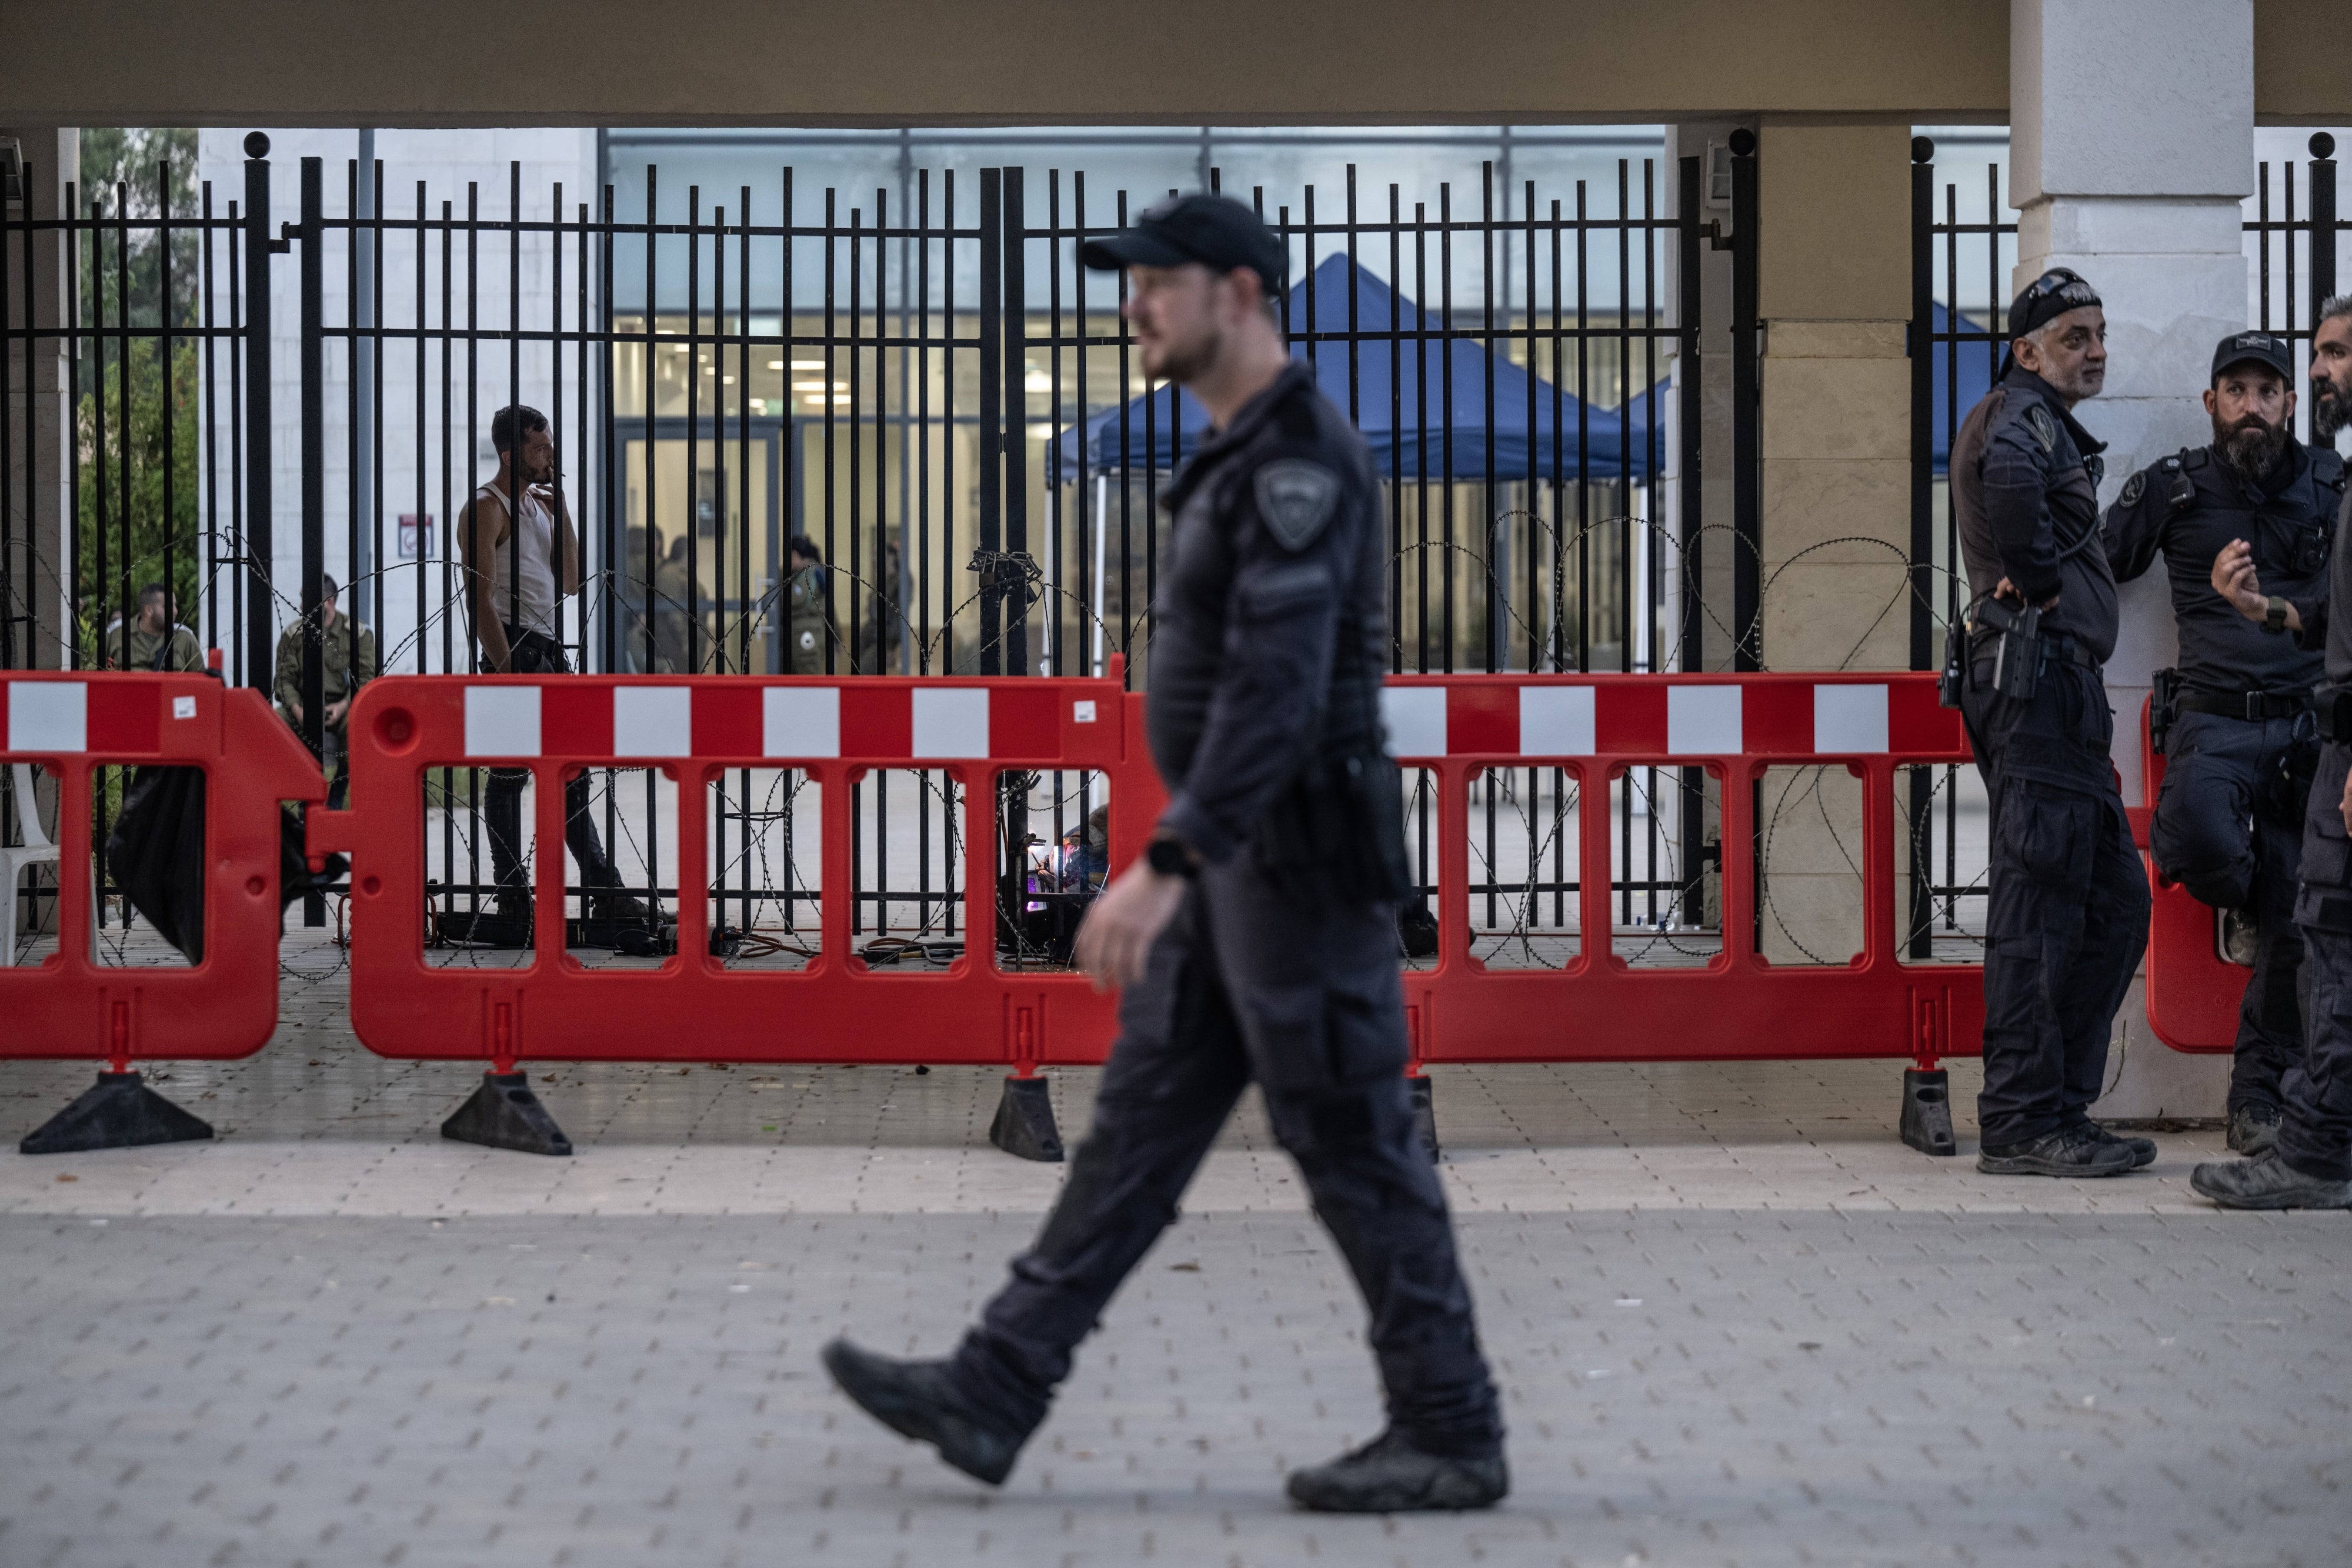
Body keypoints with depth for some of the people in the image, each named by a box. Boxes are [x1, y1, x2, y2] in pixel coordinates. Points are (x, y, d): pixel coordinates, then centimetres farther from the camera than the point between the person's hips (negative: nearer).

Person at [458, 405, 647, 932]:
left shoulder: (540, 505, 19)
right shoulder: (486, 509, -8)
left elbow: (569, 582, 14)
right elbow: (480, 600, -15)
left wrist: (560, 507, 9)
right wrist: (505, 669, -21)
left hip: (551, 649, 9)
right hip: (516, 648, -9)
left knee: (571, 775, 10)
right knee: (510, 775, -5)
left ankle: (604, 893, 13)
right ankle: (513, 902, -2)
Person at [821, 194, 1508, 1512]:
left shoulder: (1301, 460, -19)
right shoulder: (1257, 461, 16)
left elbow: (1277, 689, -28)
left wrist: (1161, 870, -32)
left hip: (1295, 863, -10)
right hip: (1251, 864, 10)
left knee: (1355, 1152, -2)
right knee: (1142, 1124, 7)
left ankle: (1452, 1437, 8)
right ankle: (993, 1395, 7)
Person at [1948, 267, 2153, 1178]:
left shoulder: (2047, 424, 25)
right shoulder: (2022, 416, -8)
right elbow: (2010, 477, -32)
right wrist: (2037, 579, -20)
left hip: (2059, 691, 11)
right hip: (2037, 670, -11)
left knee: (2114, 903, 12)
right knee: (2037, 904, -10)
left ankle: (2060, 1104, 15)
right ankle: (2022, 1121, -9)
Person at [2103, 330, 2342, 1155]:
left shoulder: (2332, 484, 8)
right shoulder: (2173, 489, 4)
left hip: (2307, 723, 2)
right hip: (2215, 717, -2)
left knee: (2295, 922, -2)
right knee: (2197, 835, -32)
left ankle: (2261, 1092, 14)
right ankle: (2241, 899, 7)